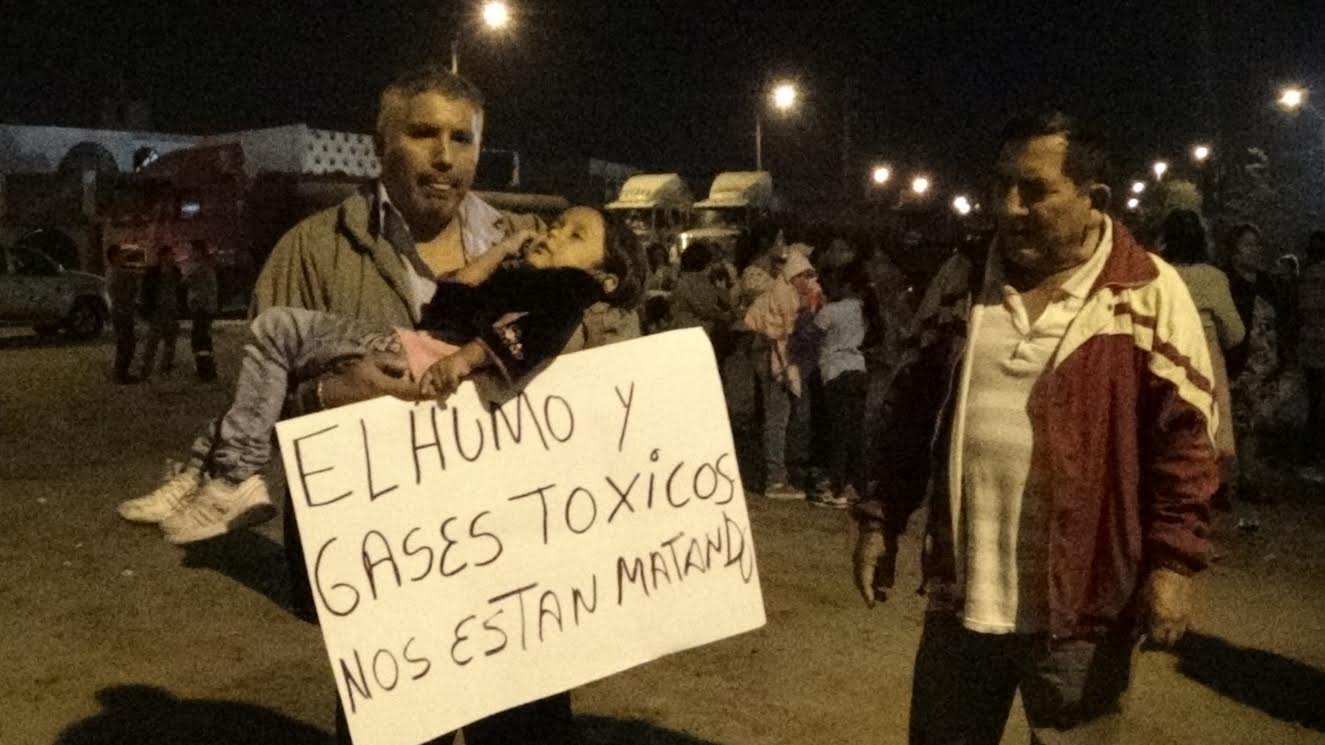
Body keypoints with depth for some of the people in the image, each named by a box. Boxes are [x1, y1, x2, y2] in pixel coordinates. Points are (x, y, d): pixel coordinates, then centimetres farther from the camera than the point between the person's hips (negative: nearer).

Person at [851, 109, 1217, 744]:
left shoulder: (1149, 293, -7)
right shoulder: (958, 283, 5)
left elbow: (1184, 439, -6)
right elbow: (915, 412, 11)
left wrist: (1173, 561, -13)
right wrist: (879, 518, 9)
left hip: (1079, 603, -3)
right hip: (961, 594, 4)